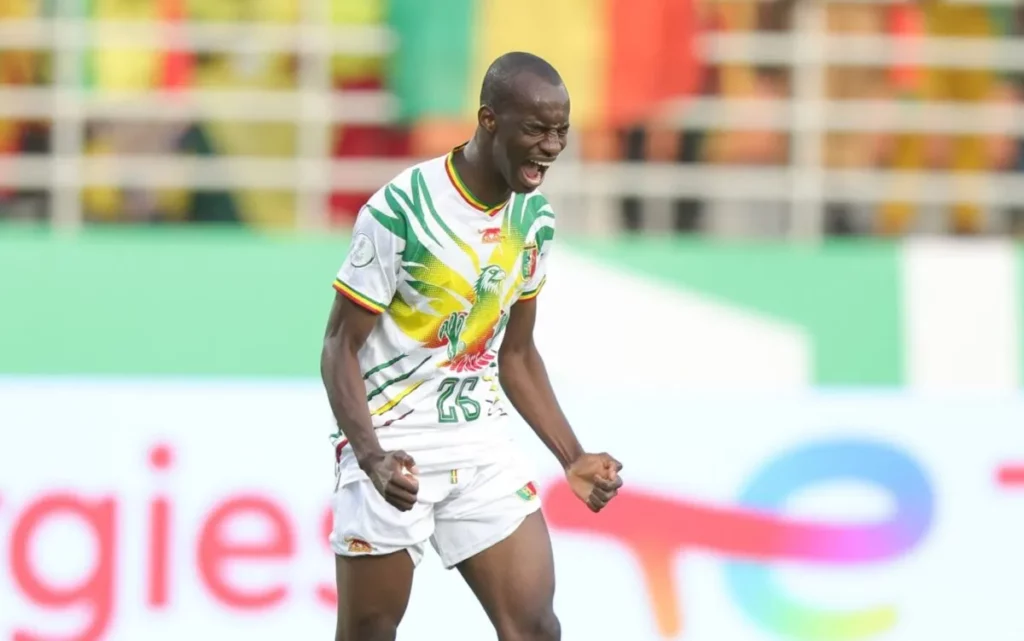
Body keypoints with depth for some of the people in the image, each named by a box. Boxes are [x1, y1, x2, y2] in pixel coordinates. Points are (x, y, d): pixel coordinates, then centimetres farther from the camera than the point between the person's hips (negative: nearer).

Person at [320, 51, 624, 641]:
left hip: (483, 445, 6)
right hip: (392, 446, -6)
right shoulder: (401, 210, -17)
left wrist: (573, 458, 6)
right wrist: (374, 458, -28)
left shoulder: (536, 220, 4)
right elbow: (340, 347, -14)